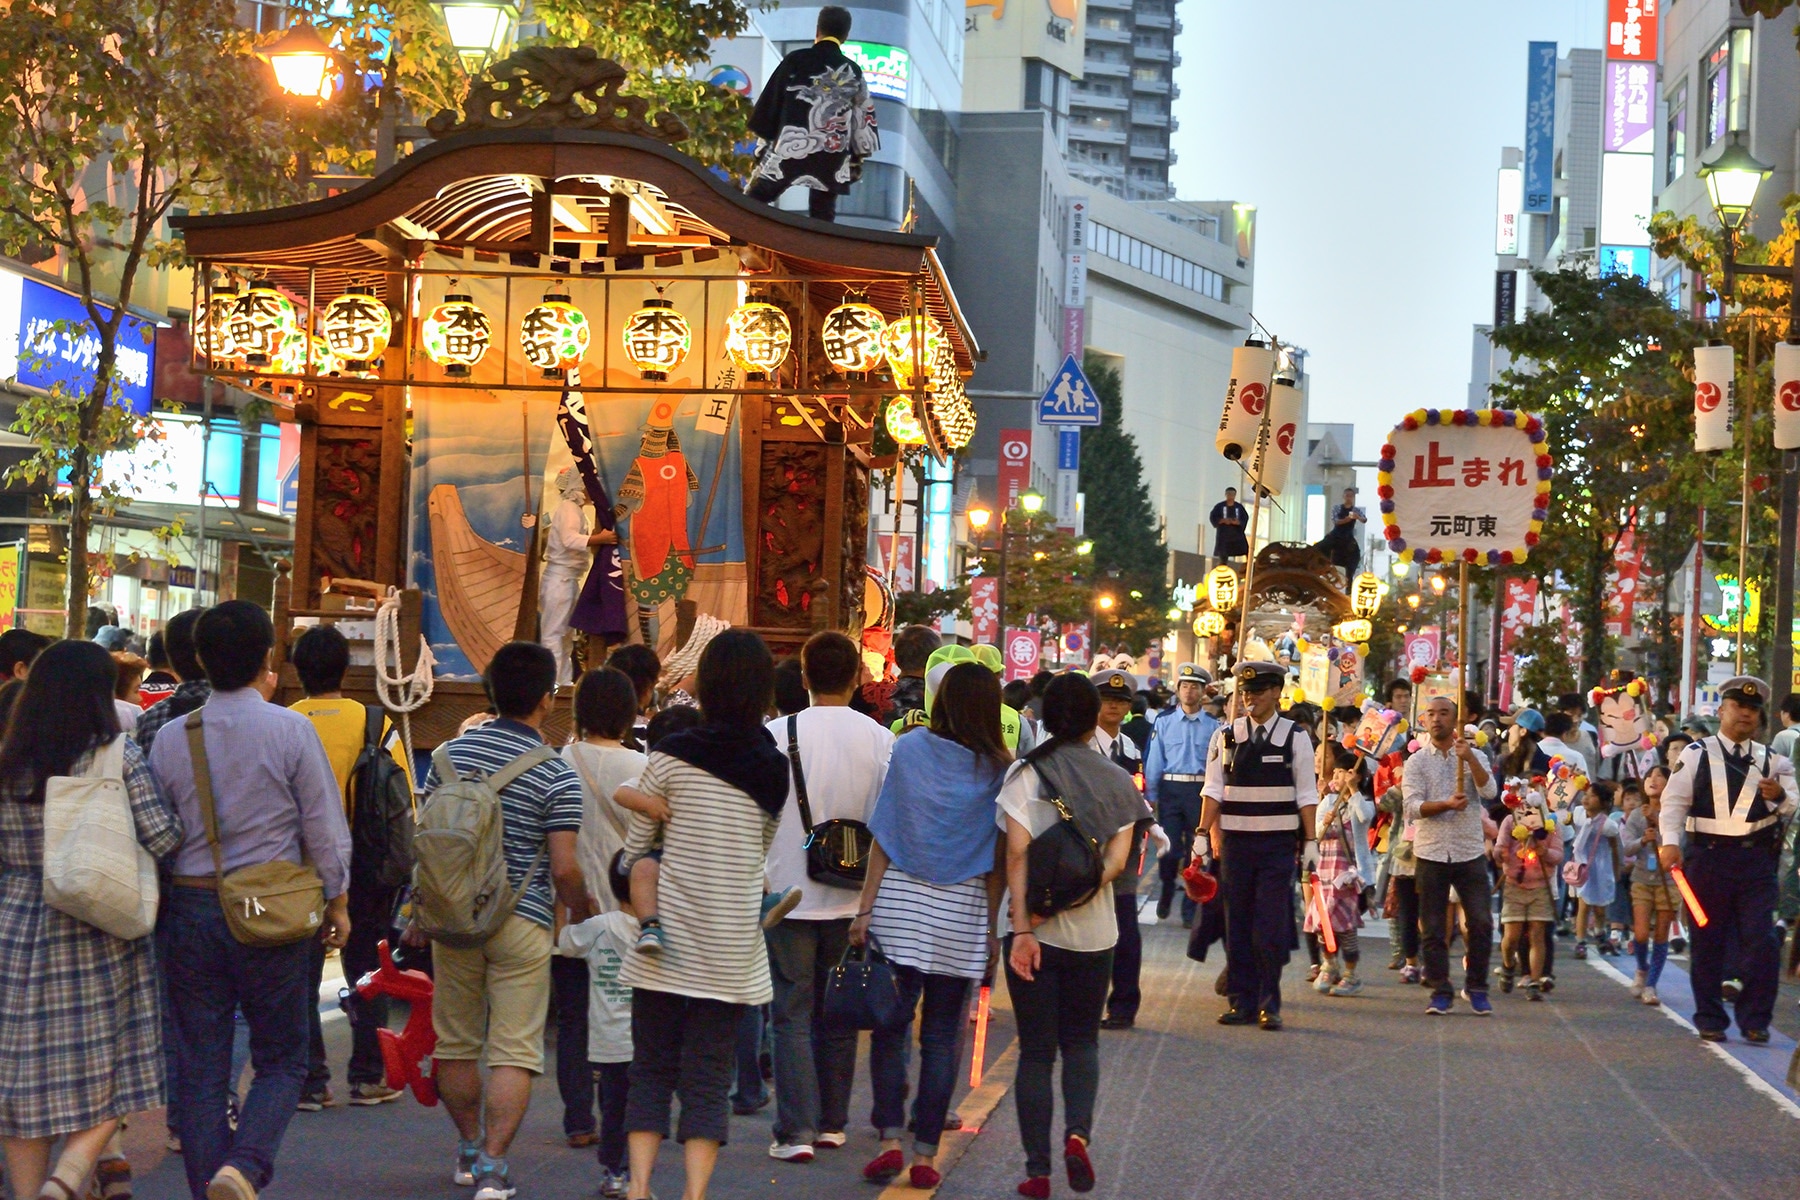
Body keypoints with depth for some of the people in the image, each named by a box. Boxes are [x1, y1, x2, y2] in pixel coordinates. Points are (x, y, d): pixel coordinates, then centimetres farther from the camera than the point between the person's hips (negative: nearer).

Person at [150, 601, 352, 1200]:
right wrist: (337, 902, 9)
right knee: (281, 1059, 8)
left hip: (191, 907, 3)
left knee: (199, 1067, 9)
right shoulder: (289, 729, -8)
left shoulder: (170, 738, 1)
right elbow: (324, 826, -4)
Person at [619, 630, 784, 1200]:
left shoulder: (671, 757, -6)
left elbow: (634, 847, 2)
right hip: (732, 949, 1)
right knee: (709, 1081, 7)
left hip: (666, 943, -1)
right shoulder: (776, 770, 0)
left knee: (651, 1072, 10)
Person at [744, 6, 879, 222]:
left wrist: (763, 145, 11)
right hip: (831, 160, 2)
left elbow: (770, 103, 3)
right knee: (822, 220, 10)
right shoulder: (853, 72, 6)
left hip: (788, 150, -2)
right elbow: (863, 119, 10)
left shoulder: (796, 61, 0)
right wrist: (857, 159, 18)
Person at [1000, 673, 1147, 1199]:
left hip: (1036, 934, -2)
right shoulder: (1115, 780, 2)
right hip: (1093, 933, 2)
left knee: (1035, 1050, 7)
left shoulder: (1025, 773, -5)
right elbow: (1117, 861, -7)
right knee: (1081, 1041, 18)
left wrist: (1023, 927, -15)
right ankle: (1078, 1131, -5)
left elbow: (1017, 852, -14)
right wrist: (1067, 899, -11)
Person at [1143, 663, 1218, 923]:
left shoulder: (1214, 726, 3)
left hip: (1201, 791, 0)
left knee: (1196, 853, 6)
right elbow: (1154, 762, 3)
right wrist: (1150, 797, 1)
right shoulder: (1164, 722, 3)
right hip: (1170, 789, 0)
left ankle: (1190, 910, 18)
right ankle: (1167, 890, 23)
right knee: (1169, 850, -6)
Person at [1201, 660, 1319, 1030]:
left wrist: (1310, 843, -3)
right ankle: (1241, 1002, 13)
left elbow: (1307, 796, 1)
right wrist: (1204, 835, -4)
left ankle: (1269, 1005, 5)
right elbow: (1214, 791, 4)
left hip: (1278, 845, -2)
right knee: (1237, 926, 6)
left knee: (1272, 926, -3)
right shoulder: (1225, 737, 6)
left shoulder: (1295, 737, 1)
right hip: (1236, 842, 2)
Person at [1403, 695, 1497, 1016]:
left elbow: (1489, 791, -9)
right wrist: (1446, 805, -22)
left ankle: (1476, 988, 10)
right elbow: (1412, 806, -7)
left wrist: (1469, 758, -20)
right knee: (1433, 928, 2)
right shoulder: (1416, 762, 5)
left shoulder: (1473, 757, 8)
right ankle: (1440, 992, 10)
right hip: (1431, 853, 0)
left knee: (1481, 922, -5)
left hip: (1470, 852, 0)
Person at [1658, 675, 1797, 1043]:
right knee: (1707, 940, 5)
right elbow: (1674, 800, -3)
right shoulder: (1697, 754, 4)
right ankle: (1710, 1019, 16)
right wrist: (1670, 841, -17)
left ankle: (1755, 1020, 5)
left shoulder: (1770, 760, 11)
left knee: (1760, 941, -5)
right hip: (1708, 856, -1)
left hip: (1756, 858, 1)